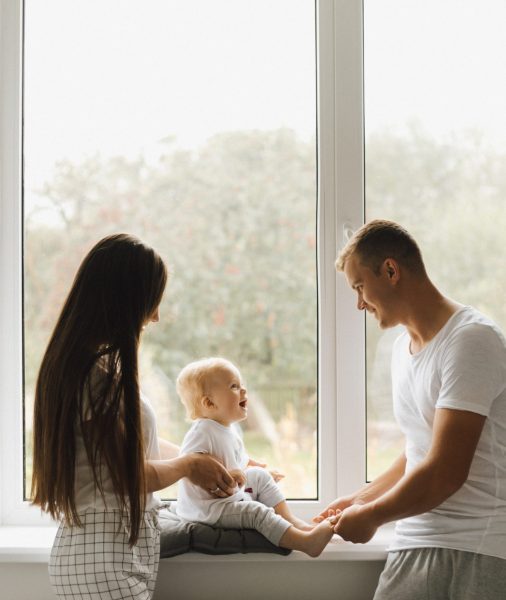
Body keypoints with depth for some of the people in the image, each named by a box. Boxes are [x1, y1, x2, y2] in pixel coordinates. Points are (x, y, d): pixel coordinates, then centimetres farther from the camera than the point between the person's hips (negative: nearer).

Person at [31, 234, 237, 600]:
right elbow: (133, 473, -15)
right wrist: (191, 465, 3)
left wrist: (205, 462, 23)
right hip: (107, 560, -9)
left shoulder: (75, 362, 9)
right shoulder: (102, 372, -20)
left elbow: (137, 442, 18)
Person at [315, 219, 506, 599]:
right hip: (416, 542, 7)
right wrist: (363, 498, 20)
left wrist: (370, 517, -4)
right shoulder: (402, 347, 15)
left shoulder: (471, 340, -13)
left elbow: (444, 474, -16)